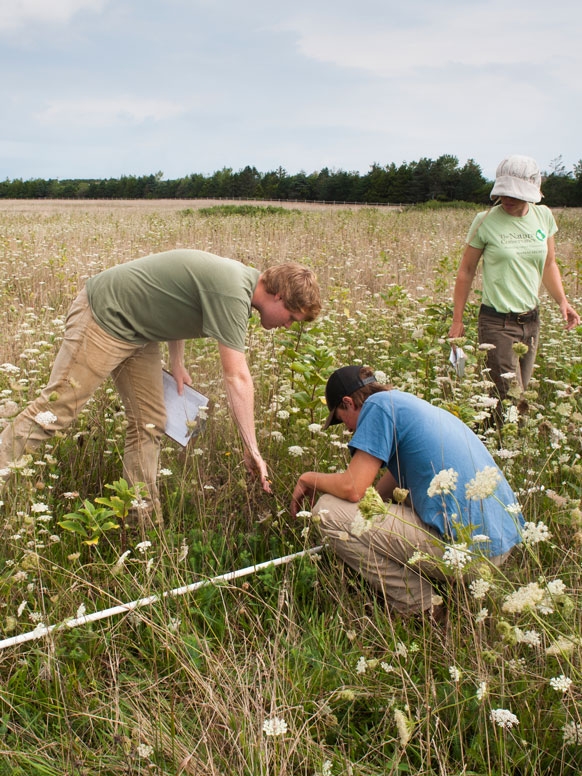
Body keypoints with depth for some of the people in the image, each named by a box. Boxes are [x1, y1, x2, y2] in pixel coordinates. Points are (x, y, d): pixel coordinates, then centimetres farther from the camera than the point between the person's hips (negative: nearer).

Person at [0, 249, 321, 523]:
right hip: (104, 316, -10)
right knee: (55, 410, -9)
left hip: (137, 332, 10)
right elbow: (237, 378, -30)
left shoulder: (241, 279, 2)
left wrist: (176, 363, 7)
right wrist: (252, 451, -27)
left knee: (149, 424, 7)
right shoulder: (233, 294, -28)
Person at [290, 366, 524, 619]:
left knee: (328, 510, -7)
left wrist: (308, 478, 6)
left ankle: (423, 609, -2)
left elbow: (352, 488, -13)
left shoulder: (379, 404, -6)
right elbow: (385, 489, 27)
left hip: (466, 547, -10)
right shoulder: (407, 403, 21)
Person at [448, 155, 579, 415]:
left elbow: (548, 264, 15)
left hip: (531, 320, 5)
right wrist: (457, 320, -2)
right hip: (497, 323, -5)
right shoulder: (485, 221, -10)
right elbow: (466, 271, -2)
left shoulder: (543, 216, 3)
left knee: (520, 393, 14)